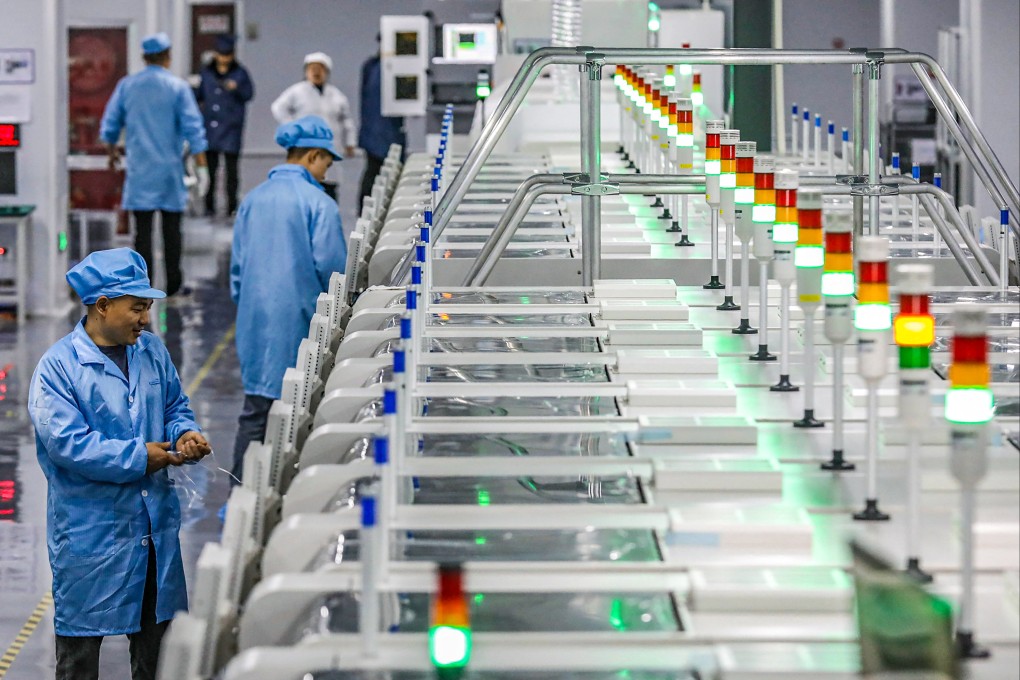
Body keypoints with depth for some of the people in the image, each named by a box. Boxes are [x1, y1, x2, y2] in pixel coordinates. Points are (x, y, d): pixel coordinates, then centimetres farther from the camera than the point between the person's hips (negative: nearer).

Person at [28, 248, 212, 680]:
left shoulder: (151, 351, 4)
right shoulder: (58, 367, -15)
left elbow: (175, 407, 16)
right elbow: (67, 444, -22)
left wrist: (184, 434, -7)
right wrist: (139, 458, -21)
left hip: (155, 526, 6)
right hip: (90, 533, -6)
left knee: (156, 634, 17)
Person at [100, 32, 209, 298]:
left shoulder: (127, 85, 2)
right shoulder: (178, 87, -4)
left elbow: (110, 124, 9)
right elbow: (193, 129, -8)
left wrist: (112, 152, 26)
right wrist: (201, 167, -4)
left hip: (139, 169, 1)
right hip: (170, 167, -1)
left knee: (143, 229, 1)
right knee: (171, 229, 8)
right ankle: (173, 284, 12)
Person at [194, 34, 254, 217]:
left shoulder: (240, 73, 4)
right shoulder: (206, 72, 12)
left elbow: (249, 94, 1)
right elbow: (200, 93, 18)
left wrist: (236, 88, -17)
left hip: (231, 126, -3)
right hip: (210, 125, 3)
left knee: (231, 167, -7)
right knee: (210, 166, 4)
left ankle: (232, 205, -2)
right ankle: (209, 205, 11)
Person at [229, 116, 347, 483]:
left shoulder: (253, 199, 8)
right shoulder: (318, 203, -10)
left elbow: (237, 264, 13)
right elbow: (331, 266, -10)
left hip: (255, 319, 5)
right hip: (297, 319, -5)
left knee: (255, 411, 8)